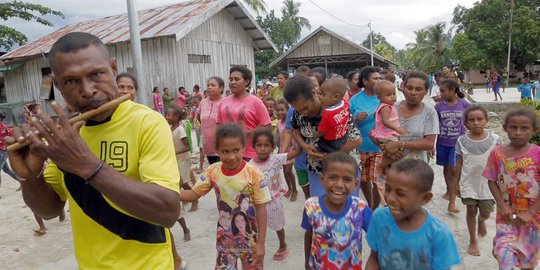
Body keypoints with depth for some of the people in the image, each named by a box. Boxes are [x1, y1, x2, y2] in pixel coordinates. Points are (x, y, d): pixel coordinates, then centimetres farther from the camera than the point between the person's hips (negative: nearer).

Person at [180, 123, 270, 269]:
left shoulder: (254, 174, -21)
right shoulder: (212, 171, -11)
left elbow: (261, 209, -15)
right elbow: (194, 194, -4)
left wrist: (260, 242, -13)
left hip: (250, 238, -2)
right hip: (225, 238, 3)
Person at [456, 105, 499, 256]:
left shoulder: (494, 139, -6)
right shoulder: (462, 140, -6)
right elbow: (459, 163, 1)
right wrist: (456, 183, 4)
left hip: (487, 183, 0)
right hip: (469, 183, 0)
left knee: (485, 212, 8)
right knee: (471, 211, 8)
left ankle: (481, 220, 46)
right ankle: (473, 241, 25)